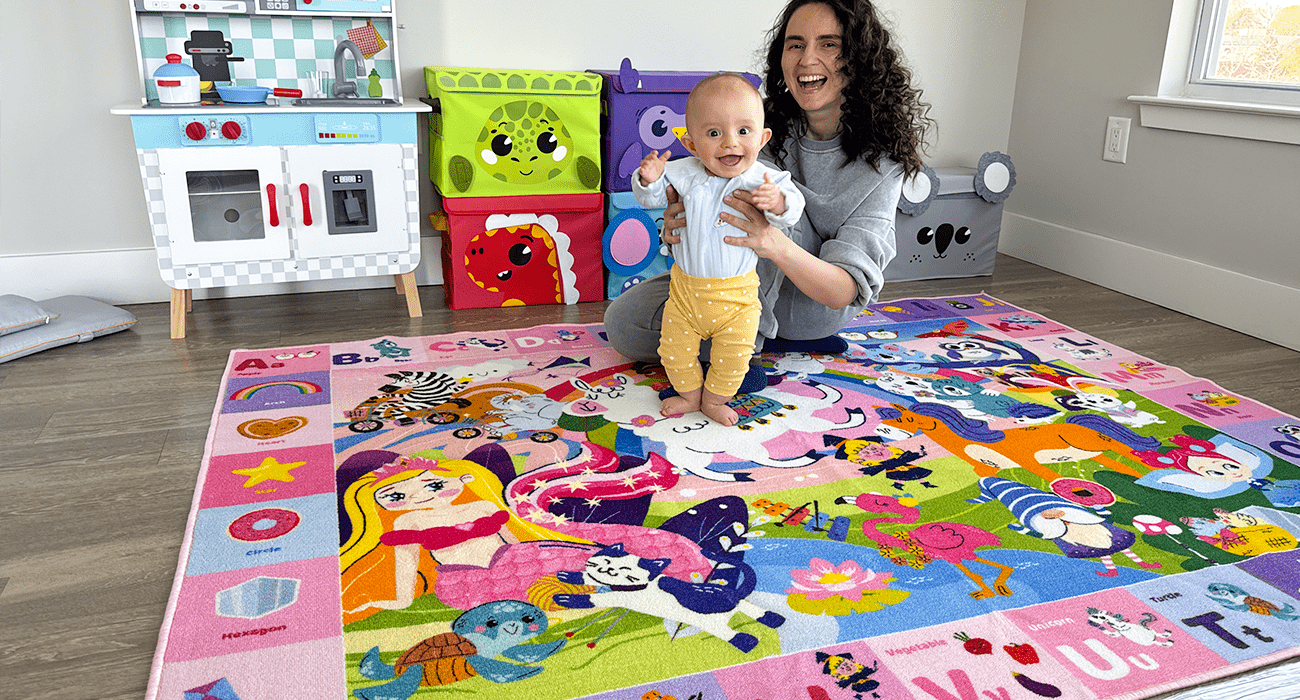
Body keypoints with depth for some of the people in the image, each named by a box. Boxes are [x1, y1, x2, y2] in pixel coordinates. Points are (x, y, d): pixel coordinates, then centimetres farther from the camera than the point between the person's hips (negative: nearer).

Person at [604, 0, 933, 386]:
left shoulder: (881, 162, -20)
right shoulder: (765, 130, -11)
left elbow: (846, 291, -29)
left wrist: (778, 246, -50)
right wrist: (682, 229, -38)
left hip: (813, 307, -4)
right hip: (745, 290, 4)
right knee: (622, 322, -12)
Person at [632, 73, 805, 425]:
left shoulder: (765, 179, -14)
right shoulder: (683, 174, -9)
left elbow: (793, 209, -18)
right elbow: (652, 198, 1)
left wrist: (777, 202, -40)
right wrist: (648, 179, -21)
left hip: (737, 293, -1)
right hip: (686, 287, 2)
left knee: (733, 355, 8)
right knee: (675, 349, 12)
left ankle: (715, 399, 35)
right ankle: (689, 394, 38)